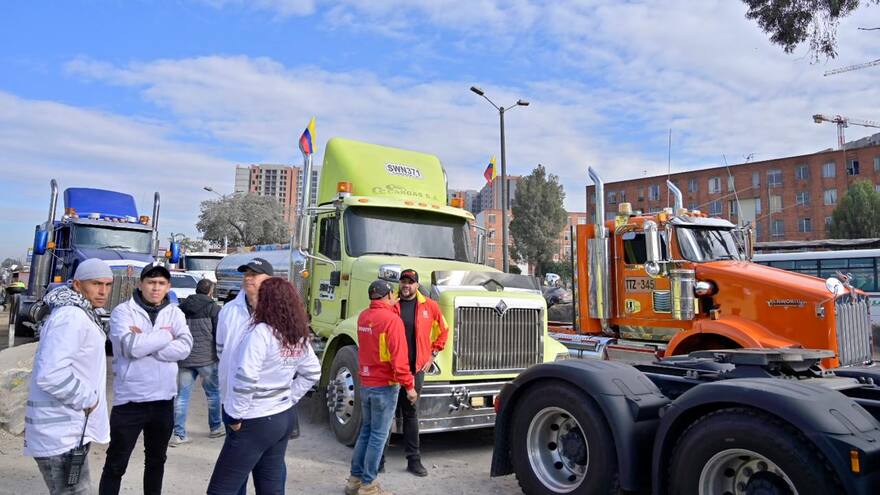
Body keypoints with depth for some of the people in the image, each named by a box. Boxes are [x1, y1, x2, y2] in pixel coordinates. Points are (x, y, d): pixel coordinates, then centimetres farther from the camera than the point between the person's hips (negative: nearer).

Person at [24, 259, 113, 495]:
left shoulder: (81, 314, 14)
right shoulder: (71, 317, -21)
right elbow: (50, 374, -31)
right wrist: (87, 398, -19)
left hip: (69, 429, 11)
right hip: (61, 434, -11)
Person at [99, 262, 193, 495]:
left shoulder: (175, 313, 4)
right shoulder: (123, 311, -7)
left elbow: (184, 347, -11)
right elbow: (131, 347, -23)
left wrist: (145, 342, -18)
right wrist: (165, 335, -12)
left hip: (163, 399, 4)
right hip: (130, 399, -4)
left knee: (156, 459, 20)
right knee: (116, 464, 7)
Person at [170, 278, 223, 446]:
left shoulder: (182, 308, 12)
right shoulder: (213, 308, -5)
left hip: (184, 358, 4)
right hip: (207, 358, -4)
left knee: (182, 395, 7)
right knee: (213, 392, 11)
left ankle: (179, 434, 5)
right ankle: (215, 428, 20)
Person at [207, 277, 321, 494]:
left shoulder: (261, 332, -18)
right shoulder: (299, 337, 5)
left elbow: (246, 378, -24)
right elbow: (312, 372, 16)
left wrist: (236, 416, -13)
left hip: (255, 421, -7)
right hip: (284, 417, 8)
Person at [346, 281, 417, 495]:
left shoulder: (363, 316, 4)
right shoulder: (392, 319, -19)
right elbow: (398, 358, -22)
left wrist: (391, 306, 21)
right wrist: (409, 386, -16)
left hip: (365, 384, 8)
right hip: (385, 386, -8)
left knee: (366, 431, 18)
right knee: (379, 435, 3)